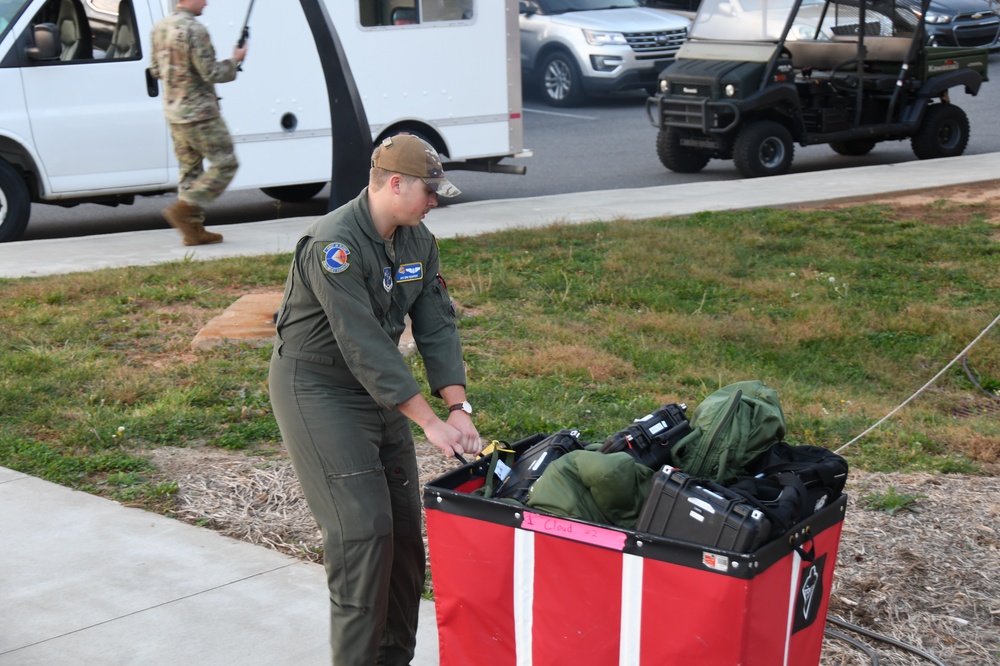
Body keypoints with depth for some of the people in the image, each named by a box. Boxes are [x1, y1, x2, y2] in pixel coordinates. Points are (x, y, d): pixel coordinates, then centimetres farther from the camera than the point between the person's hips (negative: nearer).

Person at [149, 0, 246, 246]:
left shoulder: (160, 27, 9)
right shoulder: (194, 29, -19)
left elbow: (156, 70, 16)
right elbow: (210, 73, -19)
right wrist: (235, 61, -3)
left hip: (174, 112, 9)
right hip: (199, 113, -9)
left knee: (189, 168, 14)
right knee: (225, 164, 0)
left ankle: (194, 229, 15)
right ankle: (183, 209, -7)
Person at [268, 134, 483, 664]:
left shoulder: (417, 241, 1)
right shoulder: (335, 244, -26)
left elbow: (437, 325, -1)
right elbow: (364, 347, -29)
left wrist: (458, 407, -13)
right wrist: (430, 422, -28)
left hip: (376, 387, 8)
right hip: (316, 389, -8)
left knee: (403, 522, 8)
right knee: (363, 528, -12)